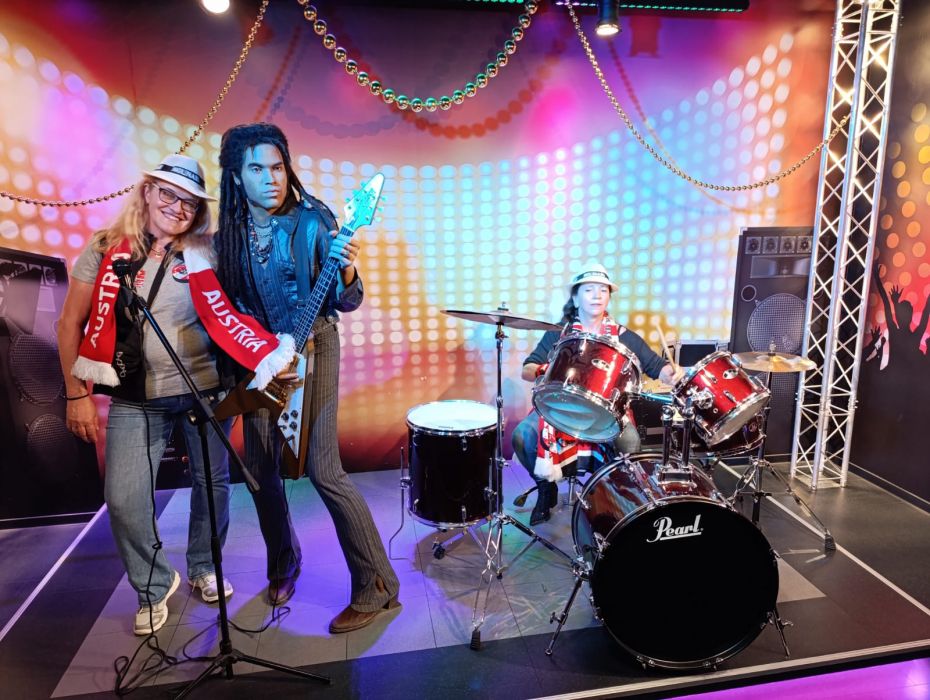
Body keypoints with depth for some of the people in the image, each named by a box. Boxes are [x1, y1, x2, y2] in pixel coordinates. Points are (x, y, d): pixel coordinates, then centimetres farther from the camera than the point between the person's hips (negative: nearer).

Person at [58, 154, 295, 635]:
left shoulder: (202, 253, -3)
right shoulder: (105, 249, 0)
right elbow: (71, 324, 5)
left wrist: (271, 352, -29)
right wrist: (78, 394, 1)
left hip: (205, 389, 0)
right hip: (135, 399, 1)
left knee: (212, 483, 11)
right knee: (123, 499, -3)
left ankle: (203, 568, 38)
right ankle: (154, 586, 24)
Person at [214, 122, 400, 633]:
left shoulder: (312, 221, -9)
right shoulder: (229, 235, 3)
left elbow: (344, 303, -11)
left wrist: (345, 272, -31)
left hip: (311, 352, -5)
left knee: (323, 470, -9)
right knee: (261, 470, 10)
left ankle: (375, 587, 3)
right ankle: (283, 565, 34)